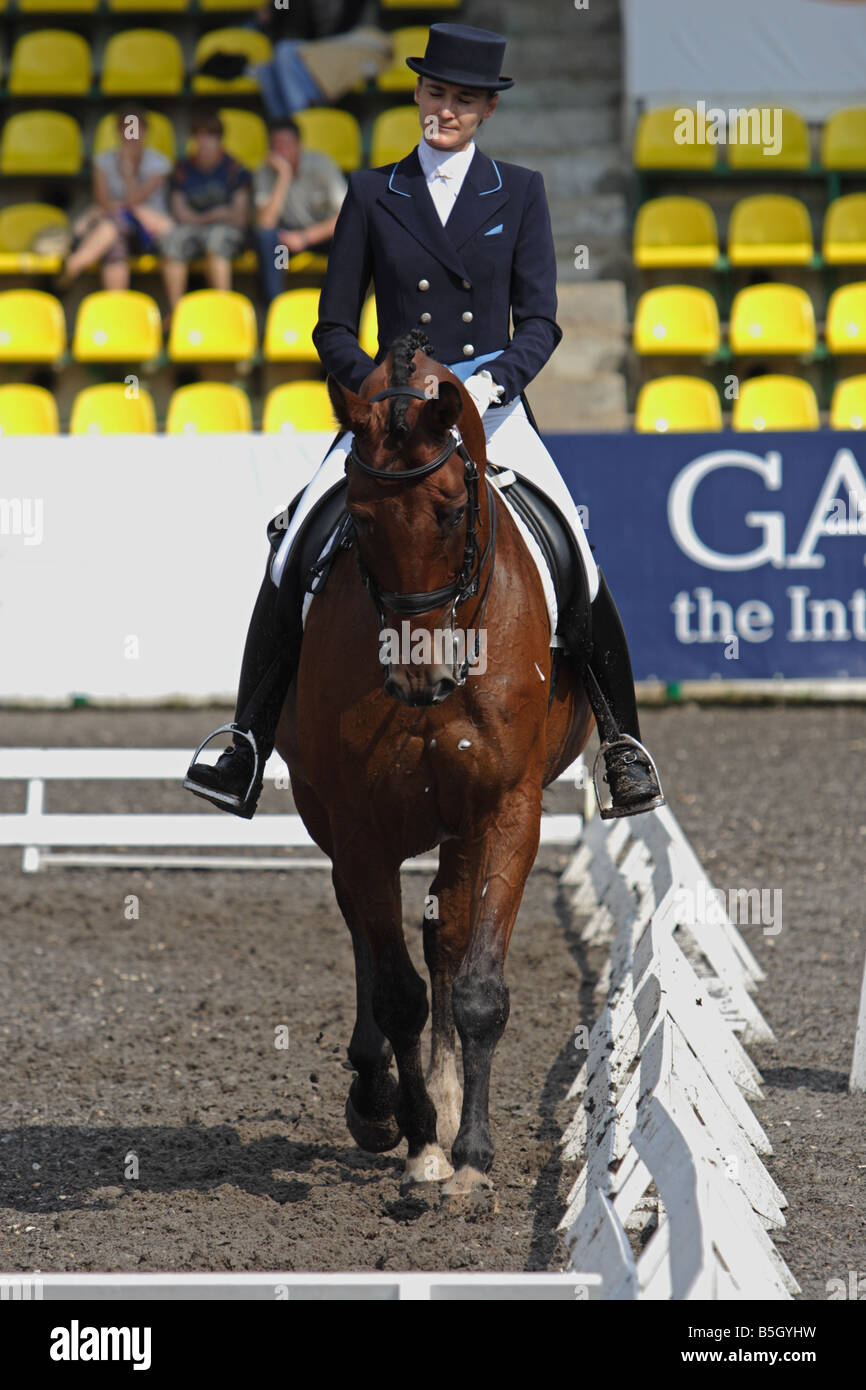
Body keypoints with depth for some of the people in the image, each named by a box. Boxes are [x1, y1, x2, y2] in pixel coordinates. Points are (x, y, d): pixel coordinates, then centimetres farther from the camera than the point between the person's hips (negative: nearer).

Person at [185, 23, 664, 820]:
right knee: (293, 558, -18)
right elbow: (334, 326, 7)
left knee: (578, 564, -17)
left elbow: (539, 321, 2)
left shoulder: (520, 195, 8)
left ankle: (623, 746, 1)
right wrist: (378, 387, -12)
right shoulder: (373, 195, 9)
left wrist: (491, 382, -17)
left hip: (493, 410, -1)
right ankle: (247, 754, -14)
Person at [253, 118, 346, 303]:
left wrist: (306, 237, -30)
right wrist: (284, 176, -29)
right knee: (265, 234, -32)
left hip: (321, 232, -1)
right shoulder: (265, 174, -13)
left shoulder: (321, 166, -16)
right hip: (288, 235, 1)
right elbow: (265, 222, -27)